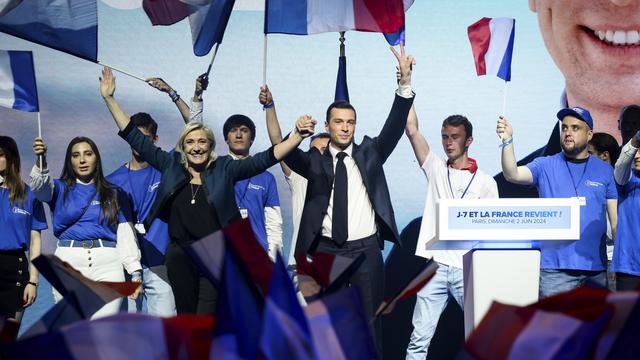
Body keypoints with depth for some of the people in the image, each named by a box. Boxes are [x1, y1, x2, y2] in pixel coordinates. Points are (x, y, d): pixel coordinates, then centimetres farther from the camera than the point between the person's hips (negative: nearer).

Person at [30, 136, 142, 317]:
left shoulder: (114, 194, 16)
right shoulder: (60, 189, 14)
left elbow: (126, 234, 10)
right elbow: (40, 186, -10)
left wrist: (135, 271, -2)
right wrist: (41, 160, -30)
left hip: (108, 266, 0)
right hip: (69, 262, 0)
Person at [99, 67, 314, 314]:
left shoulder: (224, 169, 3)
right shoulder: (171, 166, 8)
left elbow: (265, 158, -5)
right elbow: (136, 138, 10)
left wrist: (297, 136, -18)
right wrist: (109, 99, 7)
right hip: (180, 256, 3)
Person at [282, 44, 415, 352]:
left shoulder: (369, 153, 6)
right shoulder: (314, 160, 4)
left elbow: (394, 127, -5)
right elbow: (284, 151, -11)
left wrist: (405, 83, -17)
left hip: (366, 249, 0)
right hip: (326, 250, 0)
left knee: (370, 323, 4)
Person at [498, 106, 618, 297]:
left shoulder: (605, 171, 8)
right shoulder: (545, 166, 5)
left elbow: (616, 220, 8)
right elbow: (513, 174, -13)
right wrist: (507, 141, -29)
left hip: (597, 267, 2)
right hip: (555, 268, -2)